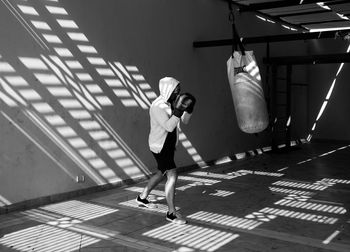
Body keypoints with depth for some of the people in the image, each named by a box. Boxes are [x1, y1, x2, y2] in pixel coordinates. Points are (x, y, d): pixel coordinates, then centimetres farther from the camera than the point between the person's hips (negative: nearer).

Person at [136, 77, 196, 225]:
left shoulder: (172, 102, 2)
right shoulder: (158, 107, -24)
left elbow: (185, 121, 4)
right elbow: (169, 127, -33)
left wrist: (189, 107, -12)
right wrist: (178, 110, -39)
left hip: (169, 145, 10)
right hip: (160, 147, -10)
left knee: (162, 174, 23)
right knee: (172, 176, -17)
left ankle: (142, 198, 41)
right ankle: (172, 213, -11)